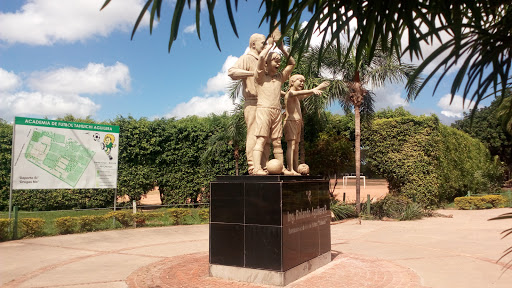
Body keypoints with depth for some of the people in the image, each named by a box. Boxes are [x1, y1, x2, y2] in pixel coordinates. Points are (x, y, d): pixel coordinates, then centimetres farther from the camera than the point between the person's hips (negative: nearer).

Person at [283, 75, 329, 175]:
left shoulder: (297, 97, 23)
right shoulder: (290, 93, -6)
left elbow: (307, 94, 36)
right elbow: (301, 92, -26)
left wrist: (319, 87, 37)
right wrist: (313, 90, -41)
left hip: (297, 123, 10)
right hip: (290, 121, -10)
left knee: (296, 148, 6)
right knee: (291, 146, -17)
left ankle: (296, 170, 5)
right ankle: (290, 170, -24)